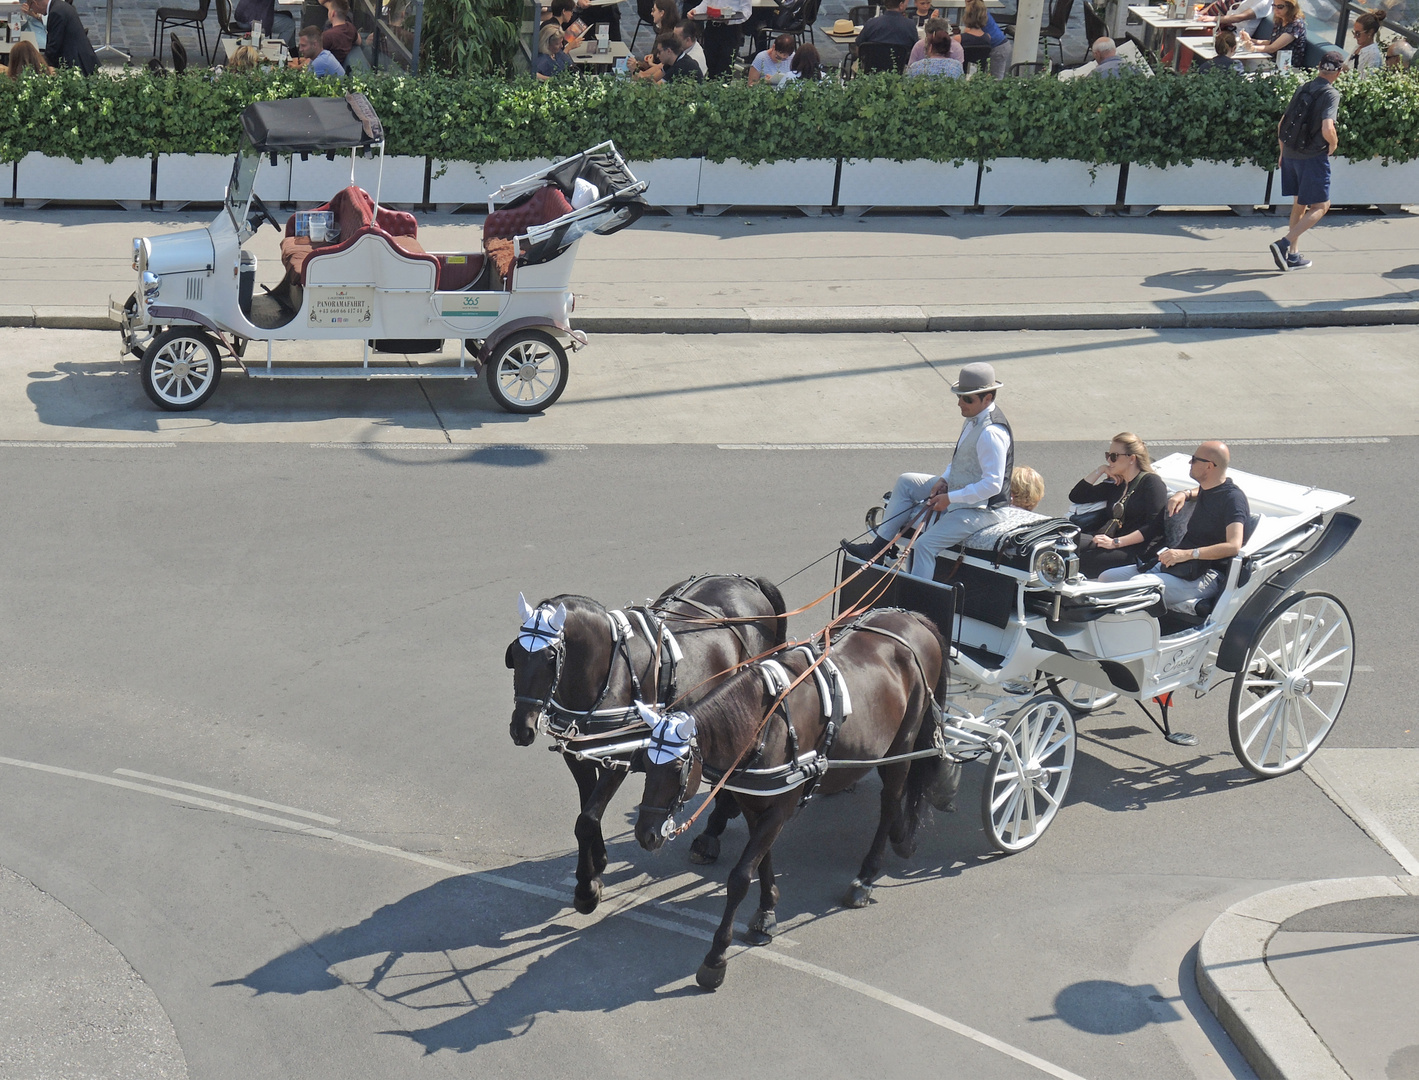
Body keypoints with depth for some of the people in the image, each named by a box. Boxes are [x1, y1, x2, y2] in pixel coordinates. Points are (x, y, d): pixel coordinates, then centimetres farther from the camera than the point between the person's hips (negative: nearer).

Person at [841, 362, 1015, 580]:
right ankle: (879, 546, 13)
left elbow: (992, 485, -29)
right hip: (957, 493, 11)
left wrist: (950, 498, -21)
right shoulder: (974, 418, 4)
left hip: (981, 508, -11)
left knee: (925, 544, -21)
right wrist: (944, 480, 2)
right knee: (905, 482, 11)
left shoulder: (991, 433, -27)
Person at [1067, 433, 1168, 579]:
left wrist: (1116, 543, -19)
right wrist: (1100, 470, 16)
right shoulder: (1115, 483, 26)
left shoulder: (1152, 482, 1)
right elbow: (1076, 496, 25)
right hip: (1107, 541, 7)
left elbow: (1154, 526, -12)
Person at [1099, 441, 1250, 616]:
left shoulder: (1233, 498, -12)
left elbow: (1233, 546, -26)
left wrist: (1188, 554, -31)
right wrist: (1184, 495, 21)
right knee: (1106, 578, -4)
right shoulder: (1206, 490, 17)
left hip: (1206, 576, -11)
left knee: (1138, 584, -34)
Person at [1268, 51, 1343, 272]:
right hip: (1314, 157, -7)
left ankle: (1293, 254, 21)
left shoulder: (1301, 89, 8)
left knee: (1299, 204, 19)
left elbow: (1281, 125, 13)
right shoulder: (1331, 94, -14)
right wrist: (1334, 144, -4)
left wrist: (1283, 152, 24)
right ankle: (1285, 244, -12)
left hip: (1291, 154, 7)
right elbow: (1327, 130, -25)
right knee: (1320, 206, 3)